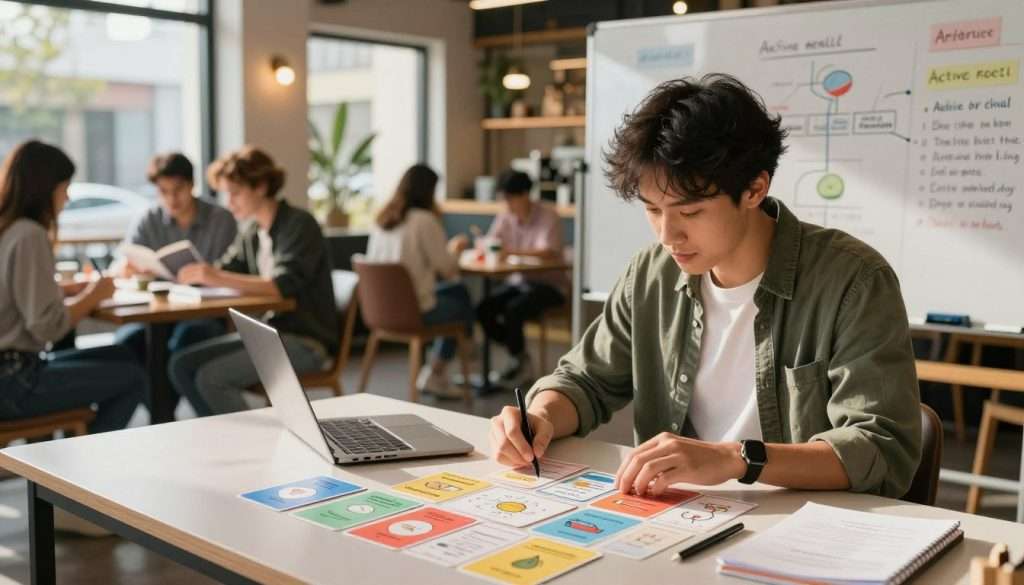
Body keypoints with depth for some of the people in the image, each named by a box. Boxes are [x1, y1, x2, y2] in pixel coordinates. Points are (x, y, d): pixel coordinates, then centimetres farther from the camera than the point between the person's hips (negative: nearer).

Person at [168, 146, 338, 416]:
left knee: (211, 377, -21)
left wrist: (220, 279, -35)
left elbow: (284, 286, -26)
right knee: (182, 365, -2)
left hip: (305, 340, -8)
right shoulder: (251, 231, 9)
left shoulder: (300, 225, -14)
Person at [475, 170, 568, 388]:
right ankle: (520, 361, -1)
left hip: (550, 284, -6)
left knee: (513, 310, -30)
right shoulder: (506, 216, 5)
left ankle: (521, 363, -4)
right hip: (518, 281, 6)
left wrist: (512, 251, -37)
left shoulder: (547, 216, -13)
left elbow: (547, 253, -27)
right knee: (484, 309, -17)